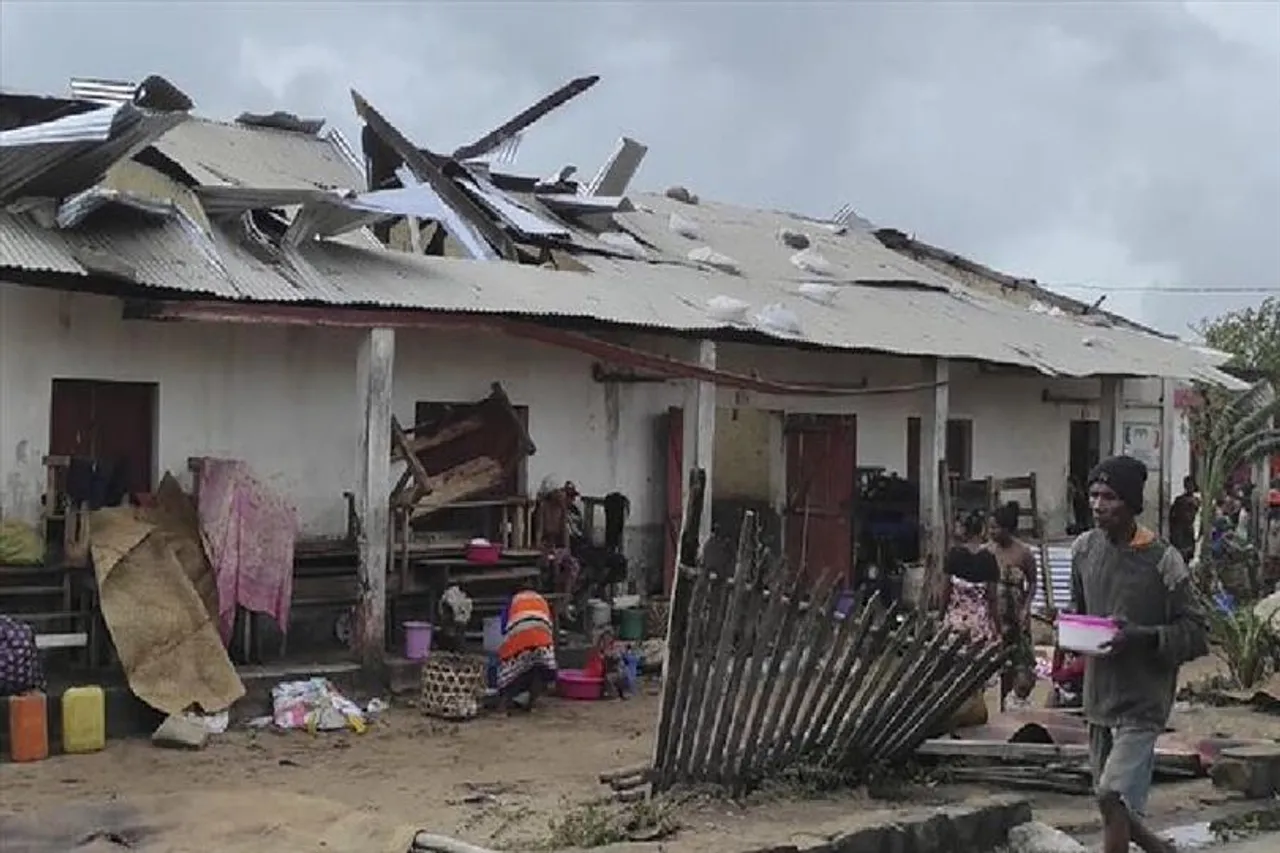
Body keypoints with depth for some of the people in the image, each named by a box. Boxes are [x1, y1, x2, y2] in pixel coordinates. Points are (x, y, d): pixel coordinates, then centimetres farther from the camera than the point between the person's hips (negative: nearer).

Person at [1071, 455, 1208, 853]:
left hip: (1142, 701, -6)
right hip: (1099, 697, 6)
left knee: (1113, 797, -17)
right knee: (1111, 803, 14)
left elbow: (1197, 631, -9)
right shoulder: (1084, 549, 5)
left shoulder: (1162, 561, -12)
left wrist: (1142, 637, -22)